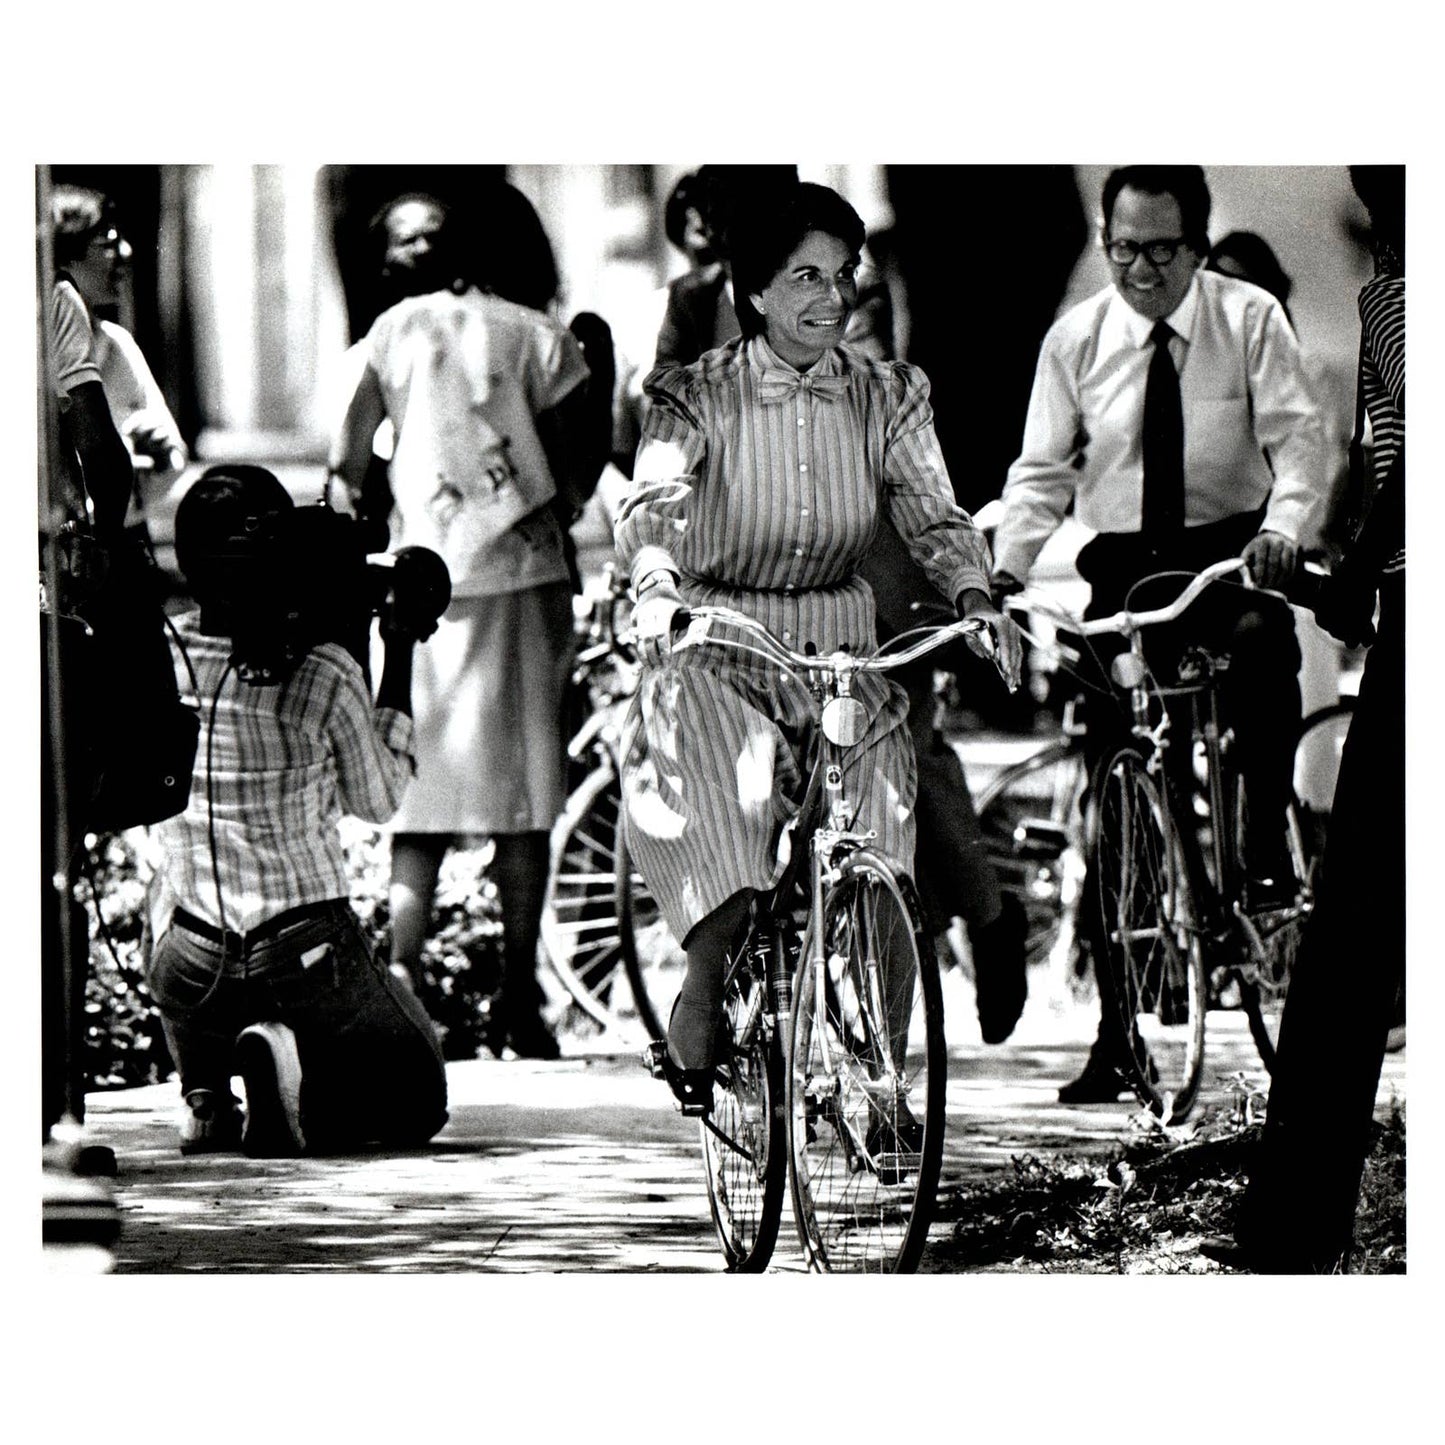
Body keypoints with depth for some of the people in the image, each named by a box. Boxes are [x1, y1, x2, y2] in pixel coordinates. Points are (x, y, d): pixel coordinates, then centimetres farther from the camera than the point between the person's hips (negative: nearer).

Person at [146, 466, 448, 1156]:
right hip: (306, 963, -4)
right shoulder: (324, 673, -16)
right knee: (417, 1100, 21)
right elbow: (378, 801, 2)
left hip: (191, 973, 4)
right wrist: (399, 659, 7)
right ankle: (302, 1082, -11)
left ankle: (202, 1089, 14)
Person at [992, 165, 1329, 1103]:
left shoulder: (1250, 321, -1)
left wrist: (1285, 529, -27)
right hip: (1123, 572, 1)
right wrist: (1006, 570, -12)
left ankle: (1267, 844, -18)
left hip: (1230, 552, -1)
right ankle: (1119, 1036, 1)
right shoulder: (1077, 339, 5)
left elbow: (1297, 437, -8)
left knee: (1263, 643, -38)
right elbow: (1043, 471, 5)